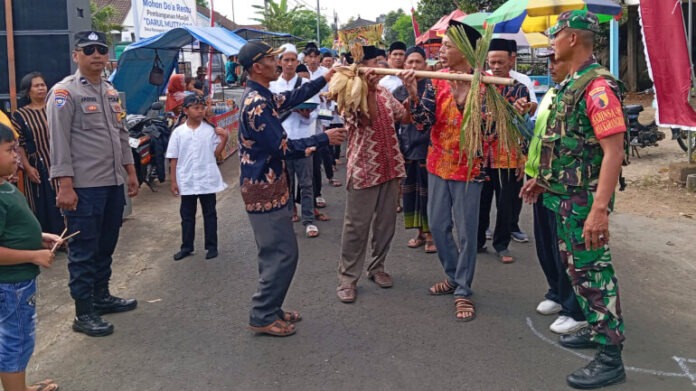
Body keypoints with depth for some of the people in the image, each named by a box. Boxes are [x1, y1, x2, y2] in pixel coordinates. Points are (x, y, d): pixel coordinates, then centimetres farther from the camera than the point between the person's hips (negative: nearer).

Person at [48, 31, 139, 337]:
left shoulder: (111, 92, 14)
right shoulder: (64, 92, -10)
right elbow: (59, 142, -15)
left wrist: (130, 172, 18)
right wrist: (65, 186, -20)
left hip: (113, 184, 8)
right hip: (83, 188, -8)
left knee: (106, 246, 18)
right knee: (83, 252, 1)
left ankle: (101, 297, 33)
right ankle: (84, 314, 10)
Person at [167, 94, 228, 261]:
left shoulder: (210, 130, -2)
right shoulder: (178, 132, -1)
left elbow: (216, 153, 1)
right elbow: (173, 158, 2)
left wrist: (224, 139, -14)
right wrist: (174, 181, 0)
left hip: (207, 180, 0)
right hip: (187, 182, 1)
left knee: (210, 214, 9)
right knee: (187, 215, 11)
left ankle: (212, 246, 19)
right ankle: (186, 247, 23)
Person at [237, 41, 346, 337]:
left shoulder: (260, 96, 9)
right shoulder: (257, 104, -21)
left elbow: (292, 98, 22)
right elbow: (282, 147, -22)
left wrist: (325, 79, 20)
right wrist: (324, 139, -14)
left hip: (264, 185, 10)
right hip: (265, 188, -10)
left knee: (274, 252, 17)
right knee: (283, 253, -3)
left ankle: (269, 309, 27)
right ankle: (262, 317, 7)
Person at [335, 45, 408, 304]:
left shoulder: (384, 92, 10)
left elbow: (406, 117, 8)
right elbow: (368, 119, -25)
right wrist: (370, 90, -31)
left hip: (390, 166, 6)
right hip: (363, 169, -6)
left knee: (386, 223, 13)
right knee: (356, 226, 0)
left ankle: (376, 267, 29)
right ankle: (348, 277, 11)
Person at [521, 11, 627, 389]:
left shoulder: (598, 85, -19)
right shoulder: (569, 84, 11)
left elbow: (614, 151, -25)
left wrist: (600, 209, -30)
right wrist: (542, 179, 23)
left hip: (585, 200, -9)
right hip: (564, 196, 9)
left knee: (594, 272, -2)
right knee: (575, 268, 18)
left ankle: (610, 357, 8)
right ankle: (595, 328, 34)